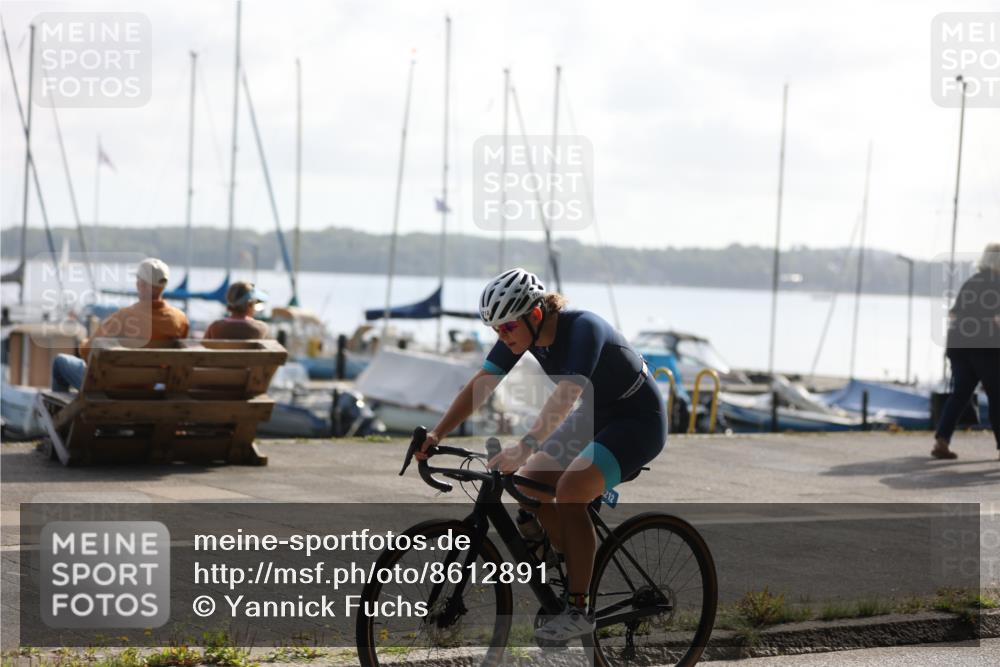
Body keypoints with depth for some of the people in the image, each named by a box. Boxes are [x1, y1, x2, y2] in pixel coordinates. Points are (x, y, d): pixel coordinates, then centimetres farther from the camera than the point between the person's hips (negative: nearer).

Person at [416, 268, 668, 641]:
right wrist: (436, 435, -17)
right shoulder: (520, 332, -8)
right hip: (596, 416, 8)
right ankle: (586, 573, 12)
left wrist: (523, 450, -52)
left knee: (570, 489, -27)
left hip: (638, 421, -8)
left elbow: (565, 396, -42)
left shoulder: (582, 329, -30)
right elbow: (479, 388, -7)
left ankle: (578, 610, -19)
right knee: (528, 485, -3)